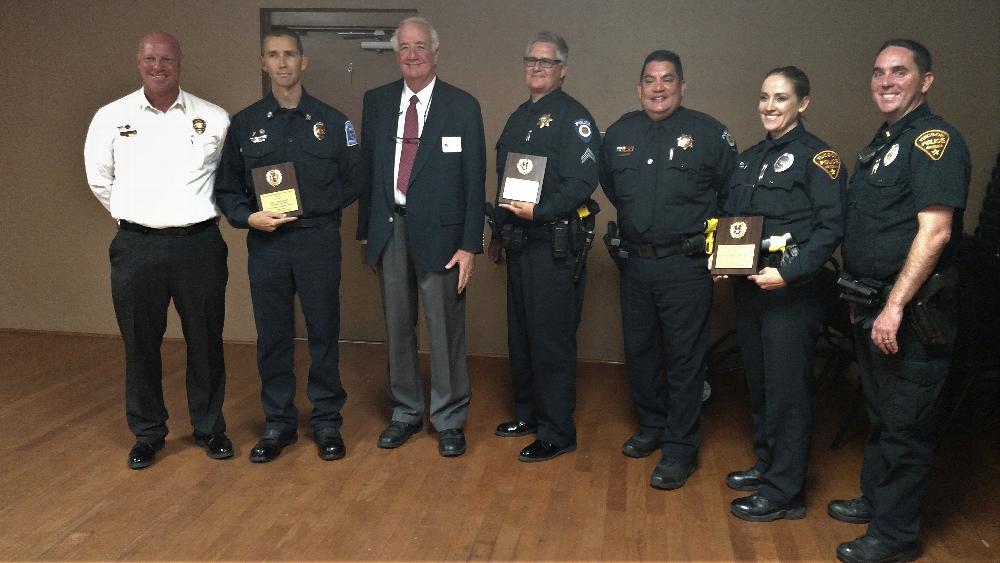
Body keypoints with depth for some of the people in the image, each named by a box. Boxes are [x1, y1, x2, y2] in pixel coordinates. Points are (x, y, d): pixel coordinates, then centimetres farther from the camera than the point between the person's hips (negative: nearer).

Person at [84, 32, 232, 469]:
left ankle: (209, 428, 25)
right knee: (140, 344, 9)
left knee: (205, 342, 8)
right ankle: (147, 433, 25)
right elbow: (99, 178, 13)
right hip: (137, 246, 1)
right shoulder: (111, 117, 2)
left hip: (199, 243, 0)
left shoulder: (214, 119, -1)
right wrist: (132, 219, 12)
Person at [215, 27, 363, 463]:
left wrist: (313, 207, -3)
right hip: (266, 244, 1)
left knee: (324, 333, 5)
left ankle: (327, 422, 19)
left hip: (319, 241, -1)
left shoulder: (332, 121, 4)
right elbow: (227, 187, 8)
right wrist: (248, 217, -10)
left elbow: (353, 181, 7)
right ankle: (278, 422, 22)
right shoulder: (244, 124, 6)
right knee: (272, 337, 8)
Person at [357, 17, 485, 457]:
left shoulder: (463, 106, -3)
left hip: (439, 230, -3)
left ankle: (449, 420, 19)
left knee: (445, 329, 3)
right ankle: (405, 412, 29)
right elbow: (367, 169, 10)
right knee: (397, 327, 13)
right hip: (390, 228, 4)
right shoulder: (377, 101, 8)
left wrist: (470, 244, -9)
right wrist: (366, 231, 8)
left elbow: (474, 180, -5)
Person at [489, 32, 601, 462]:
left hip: (554, 245, -8)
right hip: (519, 244, 9)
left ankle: (557, 433, 8)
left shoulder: (572, 117, -9)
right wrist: (499, 233, 22)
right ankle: (527, 414, 31)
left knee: (551, 340, -3)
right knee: (520, 334, 16)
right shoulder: (518, 118, 17)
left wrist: (539, 212, -28)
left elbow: (582, 182, -19)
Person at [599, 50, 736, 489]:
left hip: (685, 266, -4)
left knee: (685, 357, 0)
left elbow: (732, 192, 4)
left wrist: (708, 229, 2)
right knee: (639, 351, 14)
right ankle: (651, 427, 33)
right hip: (635, 263, 5)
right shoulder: (619, 133, 8)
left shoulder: (708, 133, -4)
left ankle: (680, 448, 12)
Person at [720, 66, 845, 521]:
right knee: (758, 385, 16)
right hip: (748, 289, 7)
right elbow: (730, 219, 20)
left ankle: (784, 492, 10)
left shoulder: (817, 156, -7)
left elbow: (831, 227, -15)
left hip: (791, 294, -7)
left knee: (786, 390, -1)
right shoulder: (749, 159, 15)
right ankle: (766, 465, 32)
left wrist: (788, 272, -23)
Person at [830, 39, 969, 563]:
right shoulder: (880, 142, 14)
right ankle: (875, 500, 36)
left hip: (912, 312, -9)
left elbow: (934, 232, -23)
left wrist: (894, 307, -24)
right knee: (880, 412, 20)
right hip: (872, 307, 9)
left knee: (904, 423, 2)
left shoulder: (934, 139, -14)